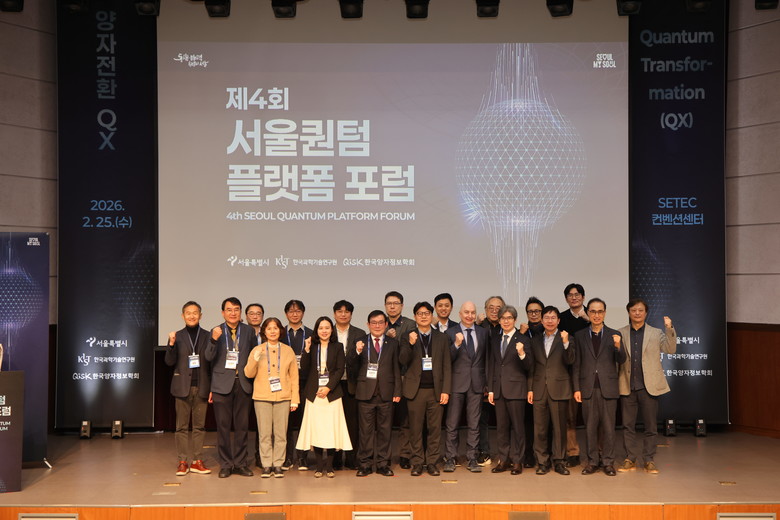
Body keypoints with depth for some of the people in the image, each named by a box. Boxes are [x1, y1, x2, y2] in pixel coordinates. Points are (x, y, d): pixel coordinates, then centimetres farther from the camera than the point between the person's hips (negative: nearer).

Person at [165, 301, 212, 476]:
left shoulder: (207, 336, 5)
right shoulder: (177, 337, 5)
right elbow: (170, 362, 0)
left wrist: (212, 387, -3)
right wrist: (171, 344, -17)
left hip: (201, 387, 0)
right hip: (183, 387, 0)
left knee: (199, 425, 5)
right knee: (182, 426, 3)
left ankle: (197, 461, 11)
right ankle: (182, 462, 8)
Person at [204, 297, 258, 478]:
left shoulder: (249, 331, 6)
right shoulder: (216, 331, 2)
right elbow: (208, 357, -7)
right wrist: (214, 340, -24)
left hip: (243, 384, 1)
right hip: (222, 384, -1)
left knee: (242, 426, 5)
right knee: (223, 426, 3)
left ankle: (240, 463, 15)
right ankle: (225, 464, 12)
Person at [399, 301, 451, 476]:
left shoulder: (441, 338, 10)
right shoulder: (408, 338, 7)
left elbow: (447, 367, 8)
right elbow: (402, 361, -7)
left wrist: (446, 390, -1)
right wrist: (410, 344, -23)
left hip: (436, 390, 1)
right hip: (415, 390, -1)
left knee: (435, 428, 3)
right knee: (415, 428, 3)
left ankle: (432, 462, 13)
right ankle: (417, 462, 12)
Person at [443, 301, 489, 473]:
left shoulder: (483, 332, 10)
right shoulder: (450, 333, 0)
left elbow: (486, 359, 13)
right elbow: (447, 359, -5)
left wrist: (486, 383, 10)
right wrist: (456, 344, -21)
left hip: (477, 384, 2)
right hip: (457, 383, -2)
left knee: (474, 424, 6)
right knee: (452, 424, 2)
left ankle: (472, 459, 12)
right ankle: (450, 458, 11)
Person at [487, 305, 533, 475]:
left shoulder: (523, 340, -3)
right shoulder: (495, 340, 13)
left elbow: (529, 367, -7)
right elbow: (492, 366, 14)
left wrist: (522, 354, -26)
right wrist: (490, 389, 9)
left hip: (516, 389, -5)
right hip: (499, 389, 5)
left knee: (517, 426, 1)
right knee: (501, 426, 9)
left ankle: (517, 461, 9)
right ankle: (503, 460, 17)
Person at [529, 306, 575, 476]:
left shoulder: (565, 338, 4)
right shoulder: (535, 341, 14)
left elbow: (570, 361, -9)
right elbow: (532, 367, 14)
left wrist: (566, 343, -22)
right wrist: (530, 388, 8)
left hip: (559, 389, -2)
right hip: (539, 390, 2)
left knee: (559, 427, 2)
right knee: (540, 428, 2)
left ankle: (559, 462, 10)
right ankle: (542, 462, 10)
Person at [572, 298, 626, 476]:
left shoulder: (614, 335, 5)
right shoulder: (579, 336, 7)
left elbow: (621, 361, -2)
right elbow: (576, 364, 6)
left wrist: (618, 347, -22)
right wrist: (576, 388, 0)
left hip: (608, 388, -1)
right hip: (588, 388, 1)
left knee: (608, 426, 3)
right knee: (590, 426, 5)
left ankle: (608, 462, 12)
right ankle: (592, 461, 14)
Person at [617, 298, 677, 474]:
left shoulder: (656, 333, 7)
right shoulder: (621, 334, 8)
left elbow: (670, 350, -3)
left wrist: (670, 329, -14)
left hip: (648, 386, -1)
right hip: (627, 386, 1)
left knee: (650, 426, 4)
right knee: (628, 425, 6)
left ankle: (649, 460, 13)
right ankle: (630, 460, 15)